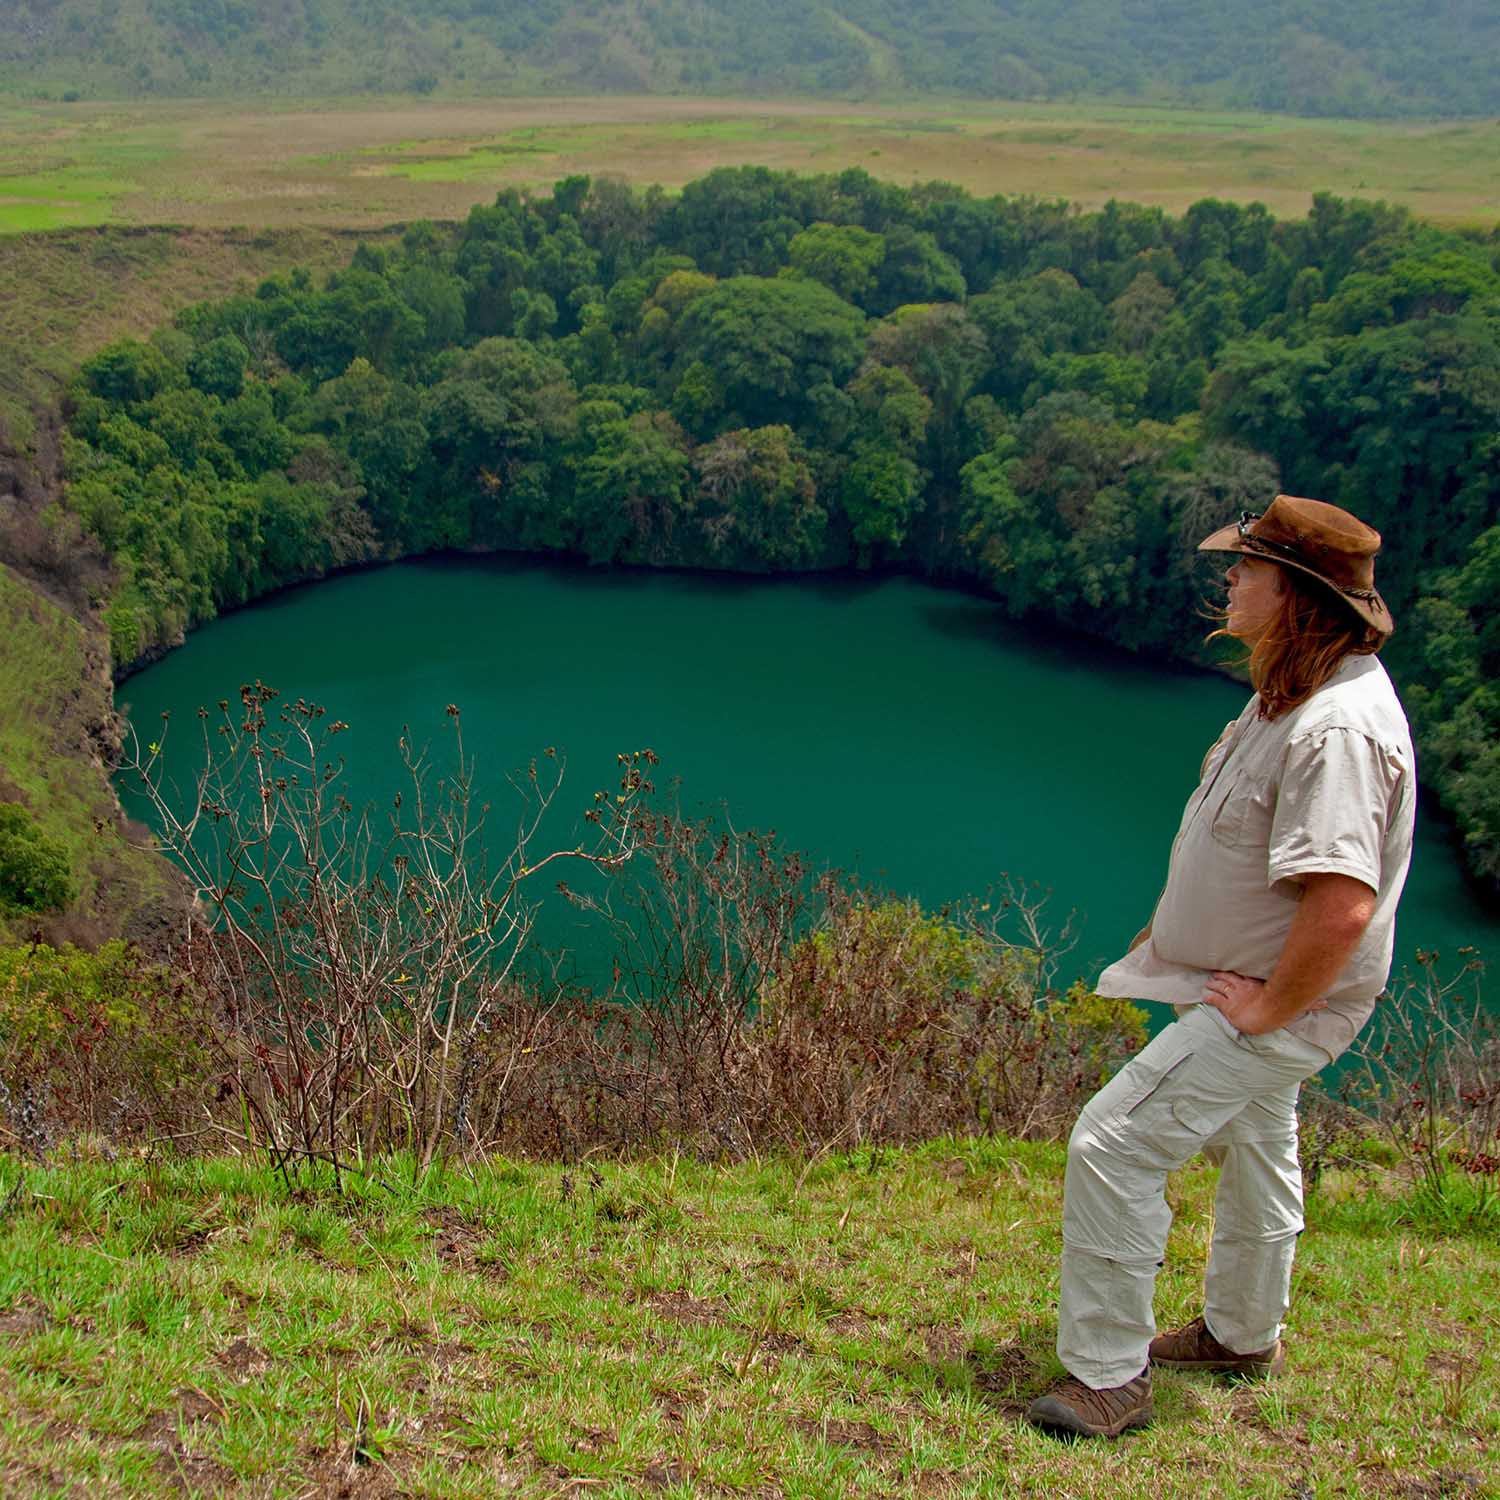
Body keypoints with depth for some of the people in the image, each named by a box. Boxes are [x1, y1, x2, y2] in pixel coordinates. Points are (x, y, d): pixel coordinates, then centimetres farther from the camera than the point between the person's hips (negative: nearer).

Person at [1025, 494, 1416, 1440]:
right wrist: (1171, 926, 17)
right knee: (1251, 1144, 26)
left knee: (1113, 1146, -11)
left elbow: (1342, 908, -39)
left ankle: (1109, 1377, 3)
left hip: (1276, 1010, -11)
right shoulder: (1293, 690, 2)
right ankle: (1244, 1335, 49)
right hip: (1251, 985, 11)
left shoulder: (1337, 729, -32)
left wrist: (1269, 1008, -26)